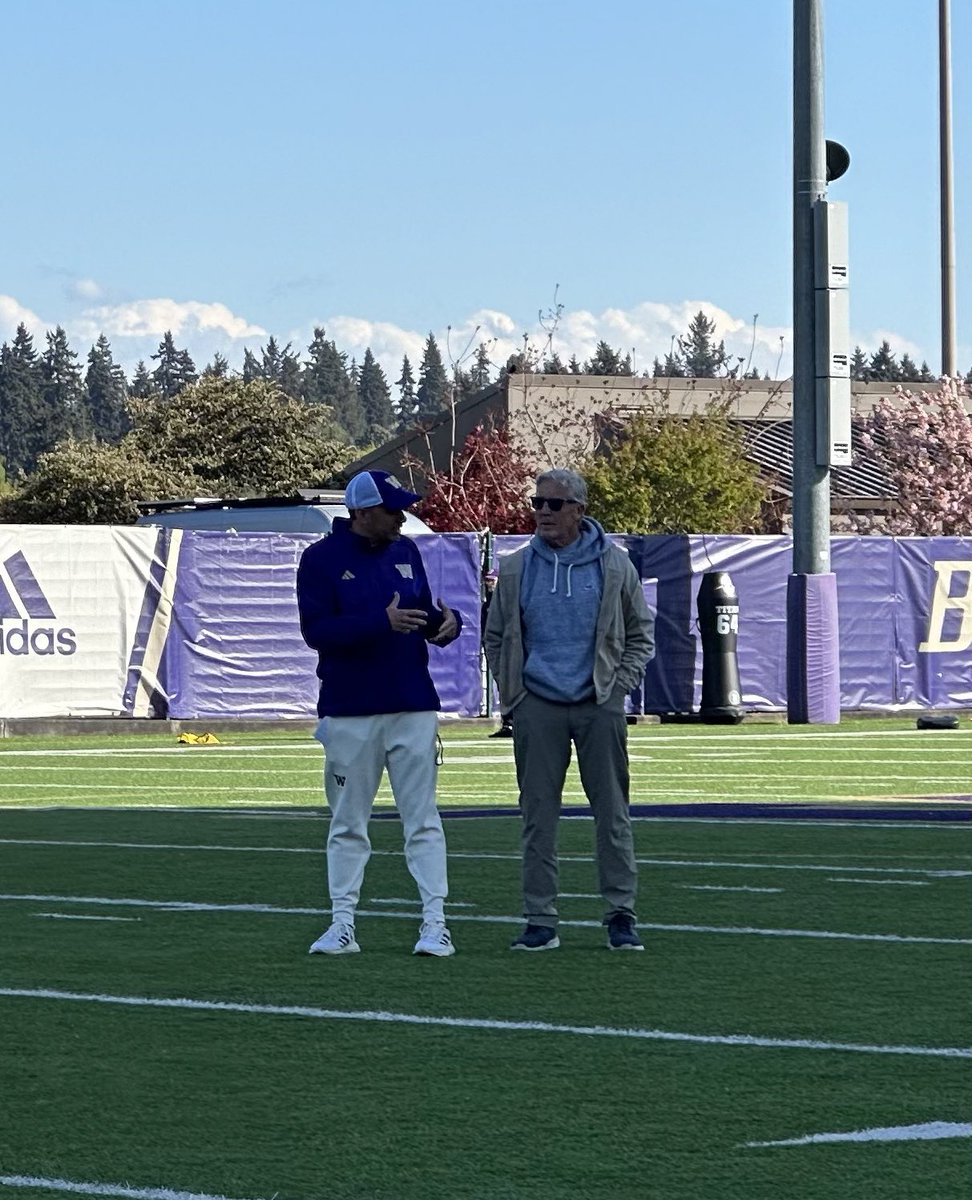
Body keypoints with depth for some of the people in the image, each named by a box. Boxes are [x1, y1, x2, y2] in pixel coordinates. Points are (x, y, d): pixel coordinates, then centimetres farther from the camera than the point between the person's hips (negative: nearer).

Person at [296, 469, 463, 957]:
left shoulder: (405, 552, 11)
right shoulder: (321, 559, -5)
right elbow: (316, 629, -15)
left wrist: (446, 621, -8)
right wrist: (382, 623, -25)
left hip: (413, 708, 3)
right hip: (349, 713, -3)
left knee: (423, 820, 0)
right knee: (347, 825, 4)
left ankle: (434, 923, 0)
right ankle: (342, 925, 10)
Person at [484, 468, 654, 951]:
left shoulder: (615, 566, 3)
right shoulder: (516, 569, 6)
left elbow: (641, 634, 13)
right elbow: (496, 637, 16)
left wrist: (620, 684, 2)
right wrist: (512, 691, 6)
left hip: (600, 706, -1)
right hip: (537, 707, 1)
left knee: (612, 812, 0)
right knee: (538, 816, 1)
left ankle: (621, 915, 5)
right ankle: (540, 921, 4)